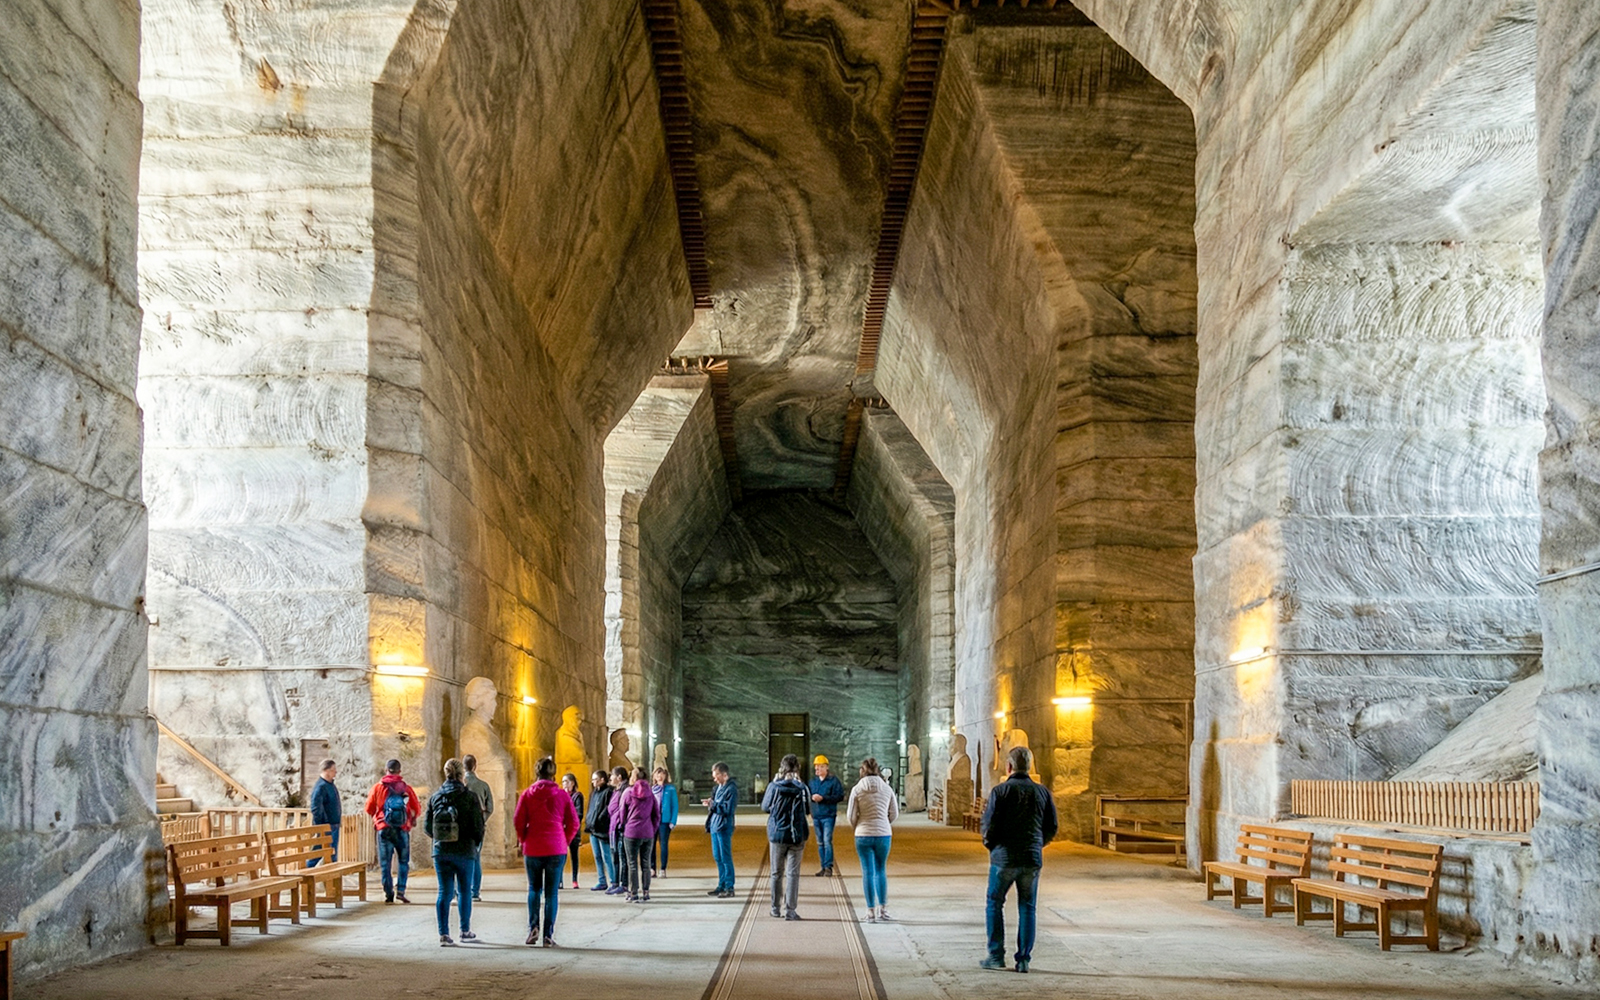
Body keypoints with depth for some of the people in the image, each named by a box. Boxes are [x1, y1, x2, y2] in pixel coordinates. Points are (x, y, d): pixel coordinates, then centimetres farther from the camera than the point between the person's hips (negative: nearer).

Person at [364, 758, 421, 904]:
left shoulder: (378, 787, 1)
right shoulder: (406, 788, 2)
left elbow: (369, 809, 4)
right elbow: (417, 809, 5)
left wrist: (375, 818, 26)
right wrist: (412, 819, 26)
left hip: (384, 829, 0)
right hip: (402, 829, 0)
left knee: (385, 862, 6)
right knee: (403, 861, 10)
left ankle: (388, 893, 4)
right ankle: (400, 890, -1)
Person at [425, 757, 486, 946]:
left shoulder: (435, 797, 2)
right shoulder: (469, 797, -8)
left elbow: (427, 826, 4)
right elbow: (478, 825, -9)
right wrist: (477, 844, 10)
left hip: (440, 851, 3)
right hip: (464, 851, -3)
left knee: (445, 892, 5)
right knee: (465, 891, 11)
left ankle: (443, 934, -1)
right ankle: (465, 931, 20)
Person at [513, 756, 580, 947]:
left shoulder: (527, 794, -2)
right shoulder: (562, 795, -1)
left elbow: (517, 821, -3)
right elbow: (573, 823, -1)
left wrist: (523, 841, 12)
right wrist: (565, 842, 11)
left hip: (532, 850, 0)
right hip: (556, 850, 0)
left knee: (534, 889, 17)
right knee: (551, 892, 5)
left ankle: (533, 926, 0)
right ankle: (548, 936, 2)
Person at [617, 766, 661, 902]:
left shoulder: (628, 793, -4)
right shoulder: (650, 794, 5)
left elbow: (623, 813, 4)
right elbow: (657, 814, 8)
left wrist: (624, 827, 19)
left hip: (631, 833, -3)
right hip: (648, 834, 3)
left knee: (632, 864, 2)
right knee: (645, 864, 9)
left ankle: (633, 894, 1)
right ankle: (645, 893, 10)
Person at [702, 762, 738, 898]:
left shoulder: (731, 789, -12)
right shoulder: (719, 787, 15)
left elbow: (728, 808, -19)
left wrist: (712, 804, -20)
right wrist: (710, 803, 2)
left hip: (723, 827, -9)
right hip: (715, 825, 9)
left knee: (725, 858, -5)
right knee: (718, 858, 13)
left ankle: (729, 888, -2)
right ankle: (721, 886, 21)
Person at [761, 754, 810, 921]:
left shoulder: (774, 786, -9)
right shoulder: (802, 788, -9)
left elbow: (764, 807, 3)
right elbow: (808, 809, 3)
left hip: (776, 834, 1)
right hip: (796, 836, -1)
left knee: (777, 873, 14)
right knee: (793, 873, 3)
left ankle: (775, 908, 22)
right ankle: (790, 910, -2)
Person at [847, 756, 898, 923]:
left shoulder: (857, 790, -5)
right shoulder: (887, 788, 1)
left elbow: (851, 816, -3)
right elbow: (894, 814, 6)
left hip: (863, 835, -2)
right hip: (884, 834, 2)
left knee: (868, 872, 4)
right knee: (881, 870, 17)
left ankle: (871, 912, 4)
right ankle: (883, 909, 19)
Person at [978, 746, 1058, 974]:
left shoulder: (1000, 791, -9)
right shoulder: (1043, 792, 3)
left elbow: (989, 826, -11)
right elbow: (1052, 828, 6)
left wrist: (990, 844, 9)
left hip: (1004, 857, -3)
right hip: (1032, 859, 3)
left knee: (995, 905, 10)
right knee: (1027, 908, 9)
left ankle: (996, 955, 8)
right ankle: (1024, 959, 7)